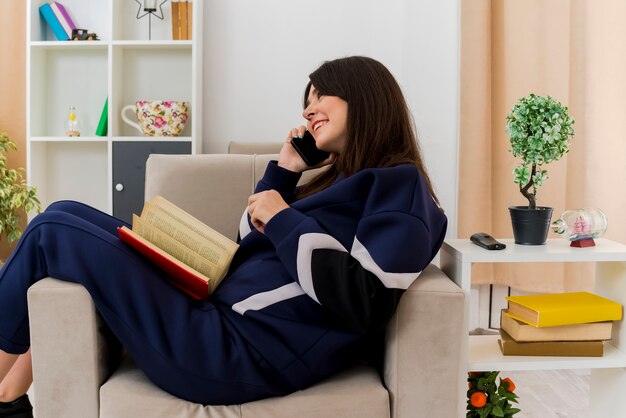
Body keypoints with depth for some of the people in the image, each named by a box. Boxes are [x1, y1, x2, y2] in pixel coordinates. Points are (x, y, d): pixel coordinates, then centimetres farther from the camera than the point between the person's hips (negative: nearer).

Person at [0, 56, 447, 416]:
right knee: (65, 215, 12)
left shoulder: (399, 186, -6)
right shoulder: (343, 180, 20)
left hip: (241, 355, -10)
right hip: (222, 313, 10)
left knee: (52, 233, -5)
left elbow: (362, 303, -19)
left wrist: (284, 219, -13)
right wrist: (283, 172, 14)